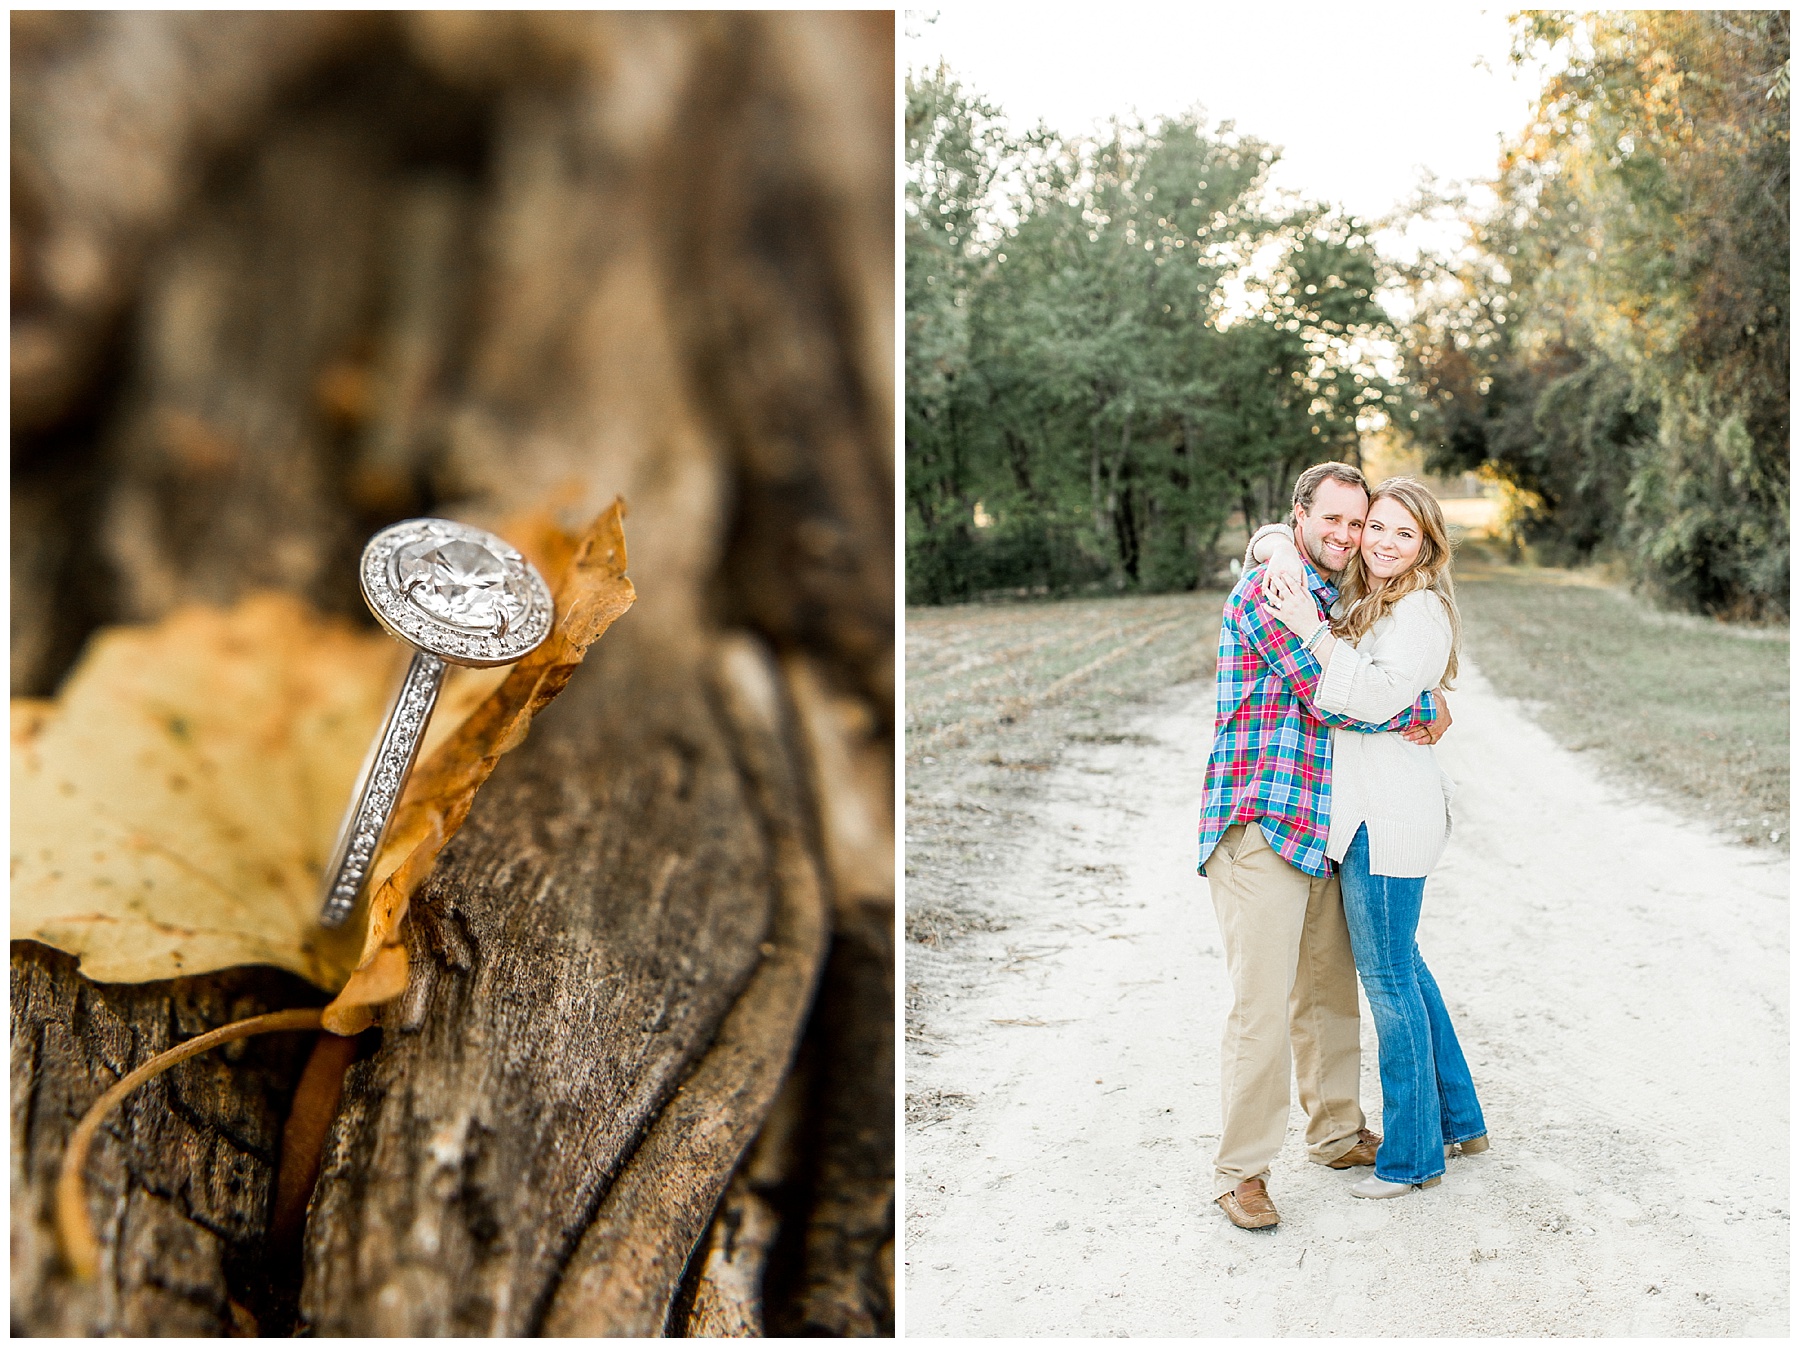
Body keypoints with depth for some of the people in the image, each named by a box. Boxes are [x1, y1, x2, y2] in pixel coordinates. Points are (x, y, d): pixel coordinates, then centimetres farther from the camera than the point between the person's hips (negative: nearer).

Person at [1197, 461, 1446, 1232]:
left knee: (1330, 991, 19)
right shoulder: (1266, 590, -10)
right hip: (1259, 828, -9)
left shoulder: (1333, 600, 19)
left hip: (1321, 831, 9)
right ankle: (1239, 1171, 4)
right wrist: (1423, 713, -4)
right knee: (1262, 1006, -7)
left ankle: (1336, 1133, 35)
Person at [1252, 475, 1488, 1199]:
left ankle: (1413, 1155, 15)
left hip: (1389, 813, -9)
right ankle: (1459, 1119, 36)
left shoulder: (1422, 610, -12)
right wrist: (1282, 550, -3)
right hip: (1362, 807, 9)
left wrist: (1314, 633, -25)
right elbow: (1280, 535, 19)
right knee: (1402, 964, 20)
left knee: (1388, 977, 1)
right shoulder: (1354, 595, 12)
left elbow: (1380, 697, -24)